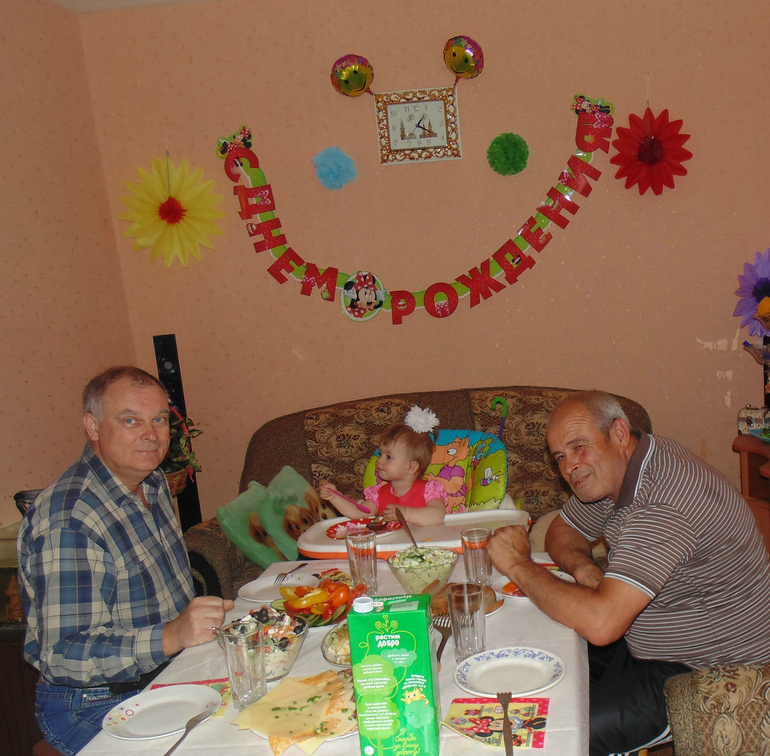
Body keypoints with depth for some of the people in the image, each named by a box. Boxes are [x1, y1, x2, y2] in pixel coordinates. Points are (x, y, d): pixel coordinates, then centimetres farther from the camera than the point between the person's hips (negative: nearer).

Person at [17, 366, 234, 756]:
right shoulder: (66, 521, -25)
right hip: (96, 707, -7)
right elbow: (62, 657, -28)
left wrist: (206, 620, 11)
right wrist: (171, 636, -36)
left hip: (166, 672, 8)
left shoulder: (152, 483, 4)